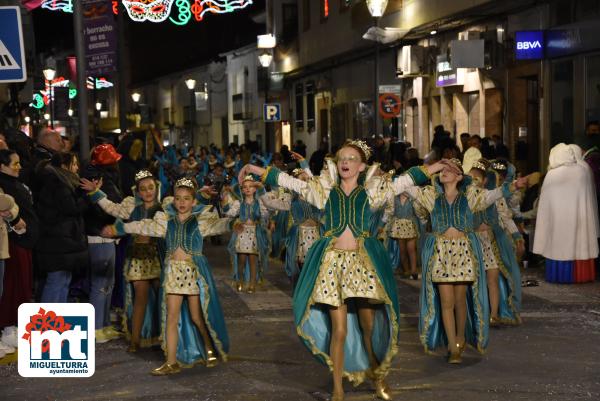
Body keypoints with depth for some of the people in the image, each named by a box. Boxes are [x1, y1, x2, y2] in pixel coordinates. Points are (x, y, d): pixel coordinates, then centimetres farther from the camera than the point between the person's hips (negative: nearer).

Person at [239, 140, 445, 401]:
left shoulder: (372, 191, 9)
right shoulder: (325, 190, 9)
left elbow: (406, 180, 8)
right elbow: (289, 182, 8)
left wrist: (438, 166, 4)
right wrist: (257, 170, 4)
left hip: (363, 261, 1)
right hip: (333, 261, 0)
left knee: (370, 326, 5)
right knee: (339, 330, -2)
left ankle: (378, 375, 32)